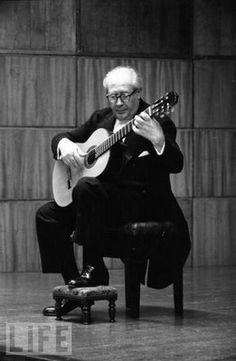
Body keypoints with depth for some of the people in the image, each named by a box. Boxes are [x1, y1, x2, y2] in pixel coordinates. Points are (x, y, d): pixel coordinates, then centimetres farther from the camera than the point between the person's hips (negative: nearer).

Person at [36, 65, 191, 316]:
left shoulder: (158, 123, -7)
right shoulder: (101, 118, 12)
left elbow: (176, 165, -20)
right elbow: (61, 137, 20)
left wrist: (158, 139, -40)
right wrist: (64, 145, -6)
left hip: (141, 201, -7)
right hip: (105, 198, 7)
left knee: (87, 186, -32)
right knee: (47, 215, -6)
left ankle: (93, 269, -24)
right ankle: (72, 282, -2)